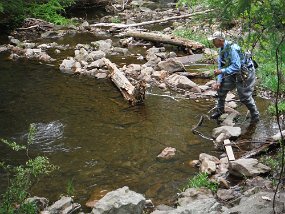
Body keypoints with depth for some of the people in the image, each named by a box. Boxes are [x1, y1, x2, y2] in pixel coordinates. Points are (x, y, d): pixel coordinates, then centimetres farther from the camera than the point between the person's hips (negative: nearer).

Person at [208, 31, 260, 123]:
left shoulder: (232, 48, -30)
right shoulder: (221, 50, 0)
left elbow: (236, 66, -33)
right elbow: (221, 66, 4)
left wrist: (222, 71, -32)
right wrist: (218, 82, -4)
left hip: (246, 73, -9)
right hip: (234, 74, 9)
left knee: (244, 97, -2)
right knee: (221, 88, 10)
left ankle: (255, 116, 19)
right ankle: (219, 110, 29)